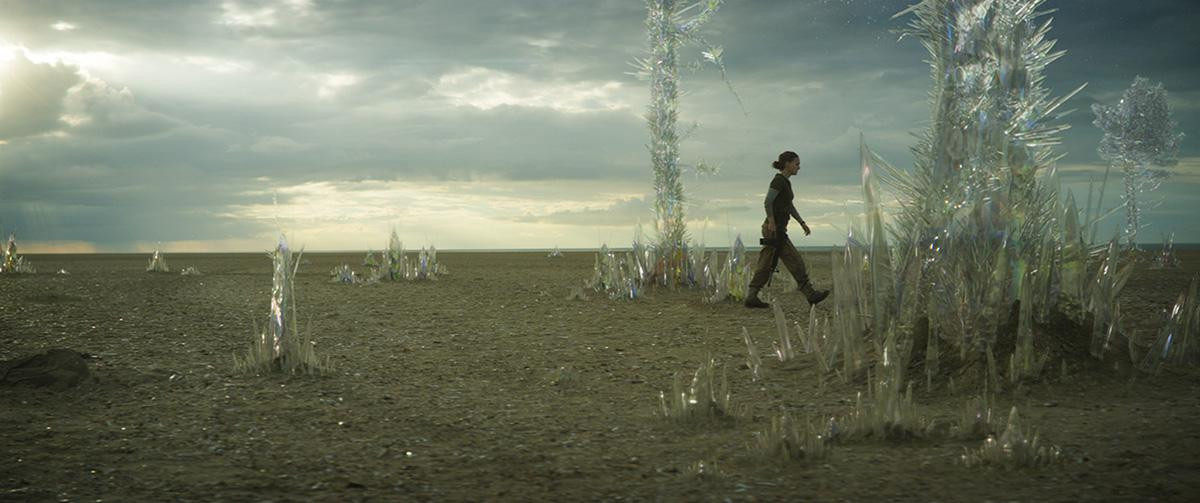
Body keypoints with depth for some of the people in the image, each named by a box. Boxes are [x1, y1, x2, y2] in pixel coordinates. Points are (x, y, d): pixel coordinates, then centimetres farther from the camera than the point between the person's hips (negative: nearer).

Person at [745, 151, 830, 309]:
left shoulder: (785, 182, 17)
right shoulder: (778, 180, -13)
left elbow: (789, 206, 24)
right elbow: (767, 202, -21)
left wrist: (802, 223, 22)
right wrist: (772, 222, -22)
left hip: (778, 229, 10)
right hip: (774, 229, -10)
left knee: (766, 266, 7)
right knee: (795, 262, -4)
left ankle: (751, 297, 6)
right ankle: (811, 295, 2)